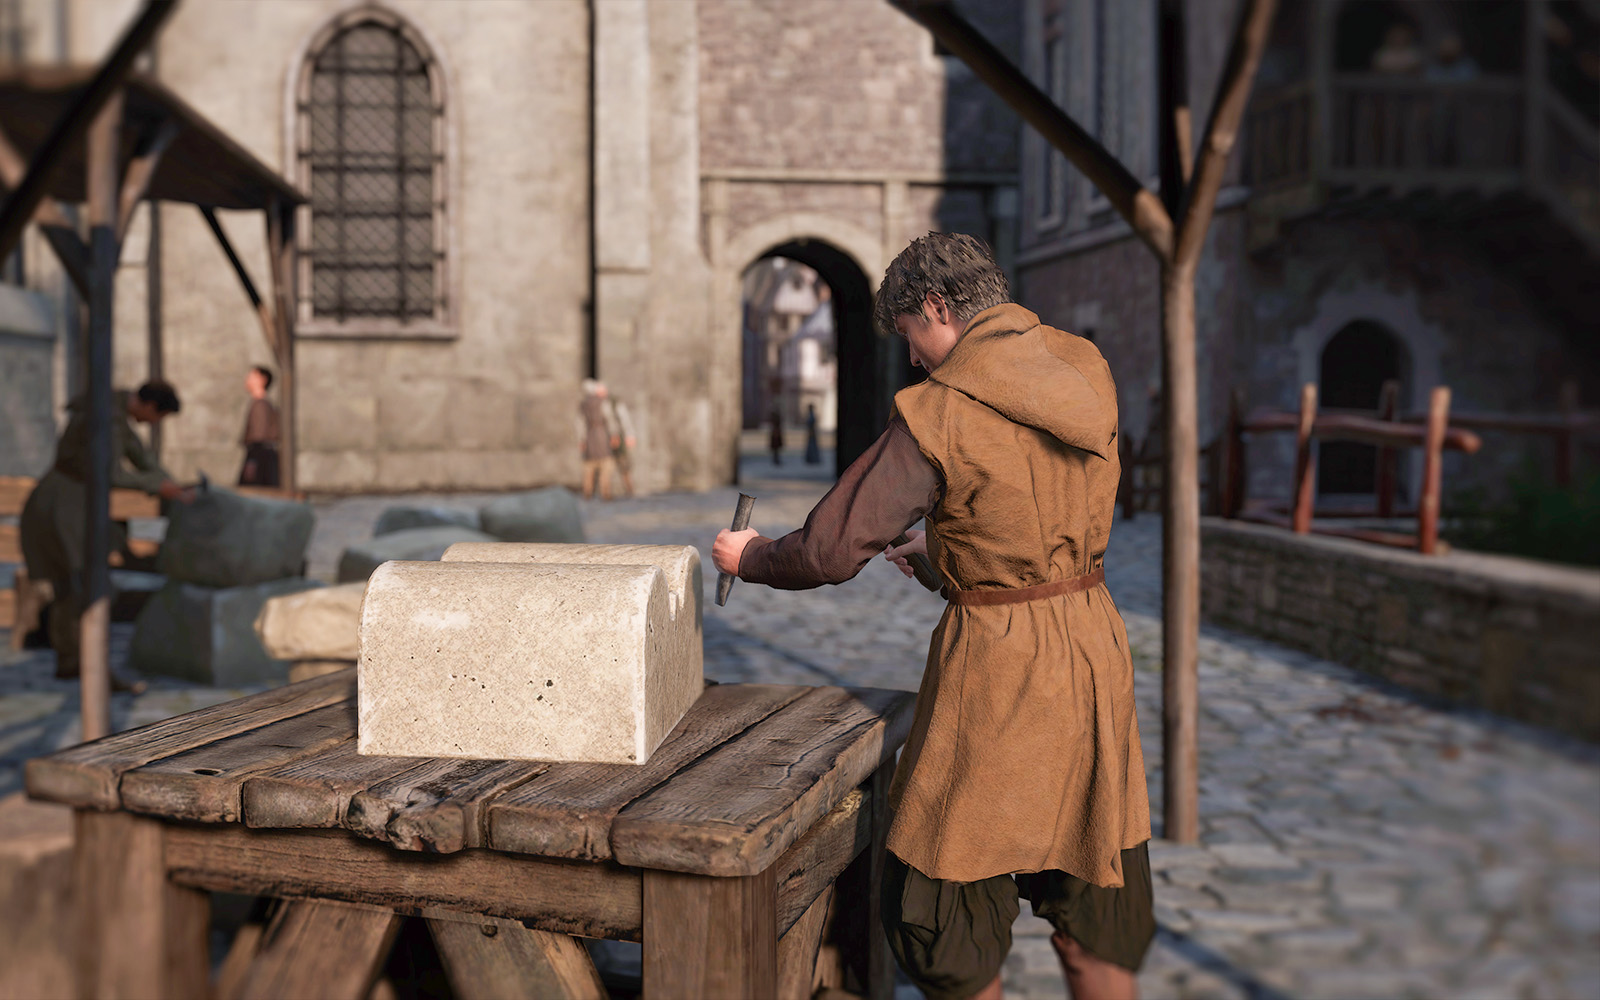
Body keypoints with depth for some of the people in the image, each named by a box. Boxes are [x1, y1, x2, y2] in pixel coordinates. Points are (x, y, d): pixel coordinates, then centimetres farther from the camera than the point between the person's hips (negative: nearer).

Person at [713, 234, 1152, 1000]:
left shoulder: (936, 415, -15)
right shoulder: (1088, 375, 4)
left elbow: (830, 553, -12)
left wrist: (748, 557, 7)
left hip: (996, 660, -6)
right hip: (1095, 644, 7)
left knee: (948, 907, 11)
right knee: (1093, 896, 17)